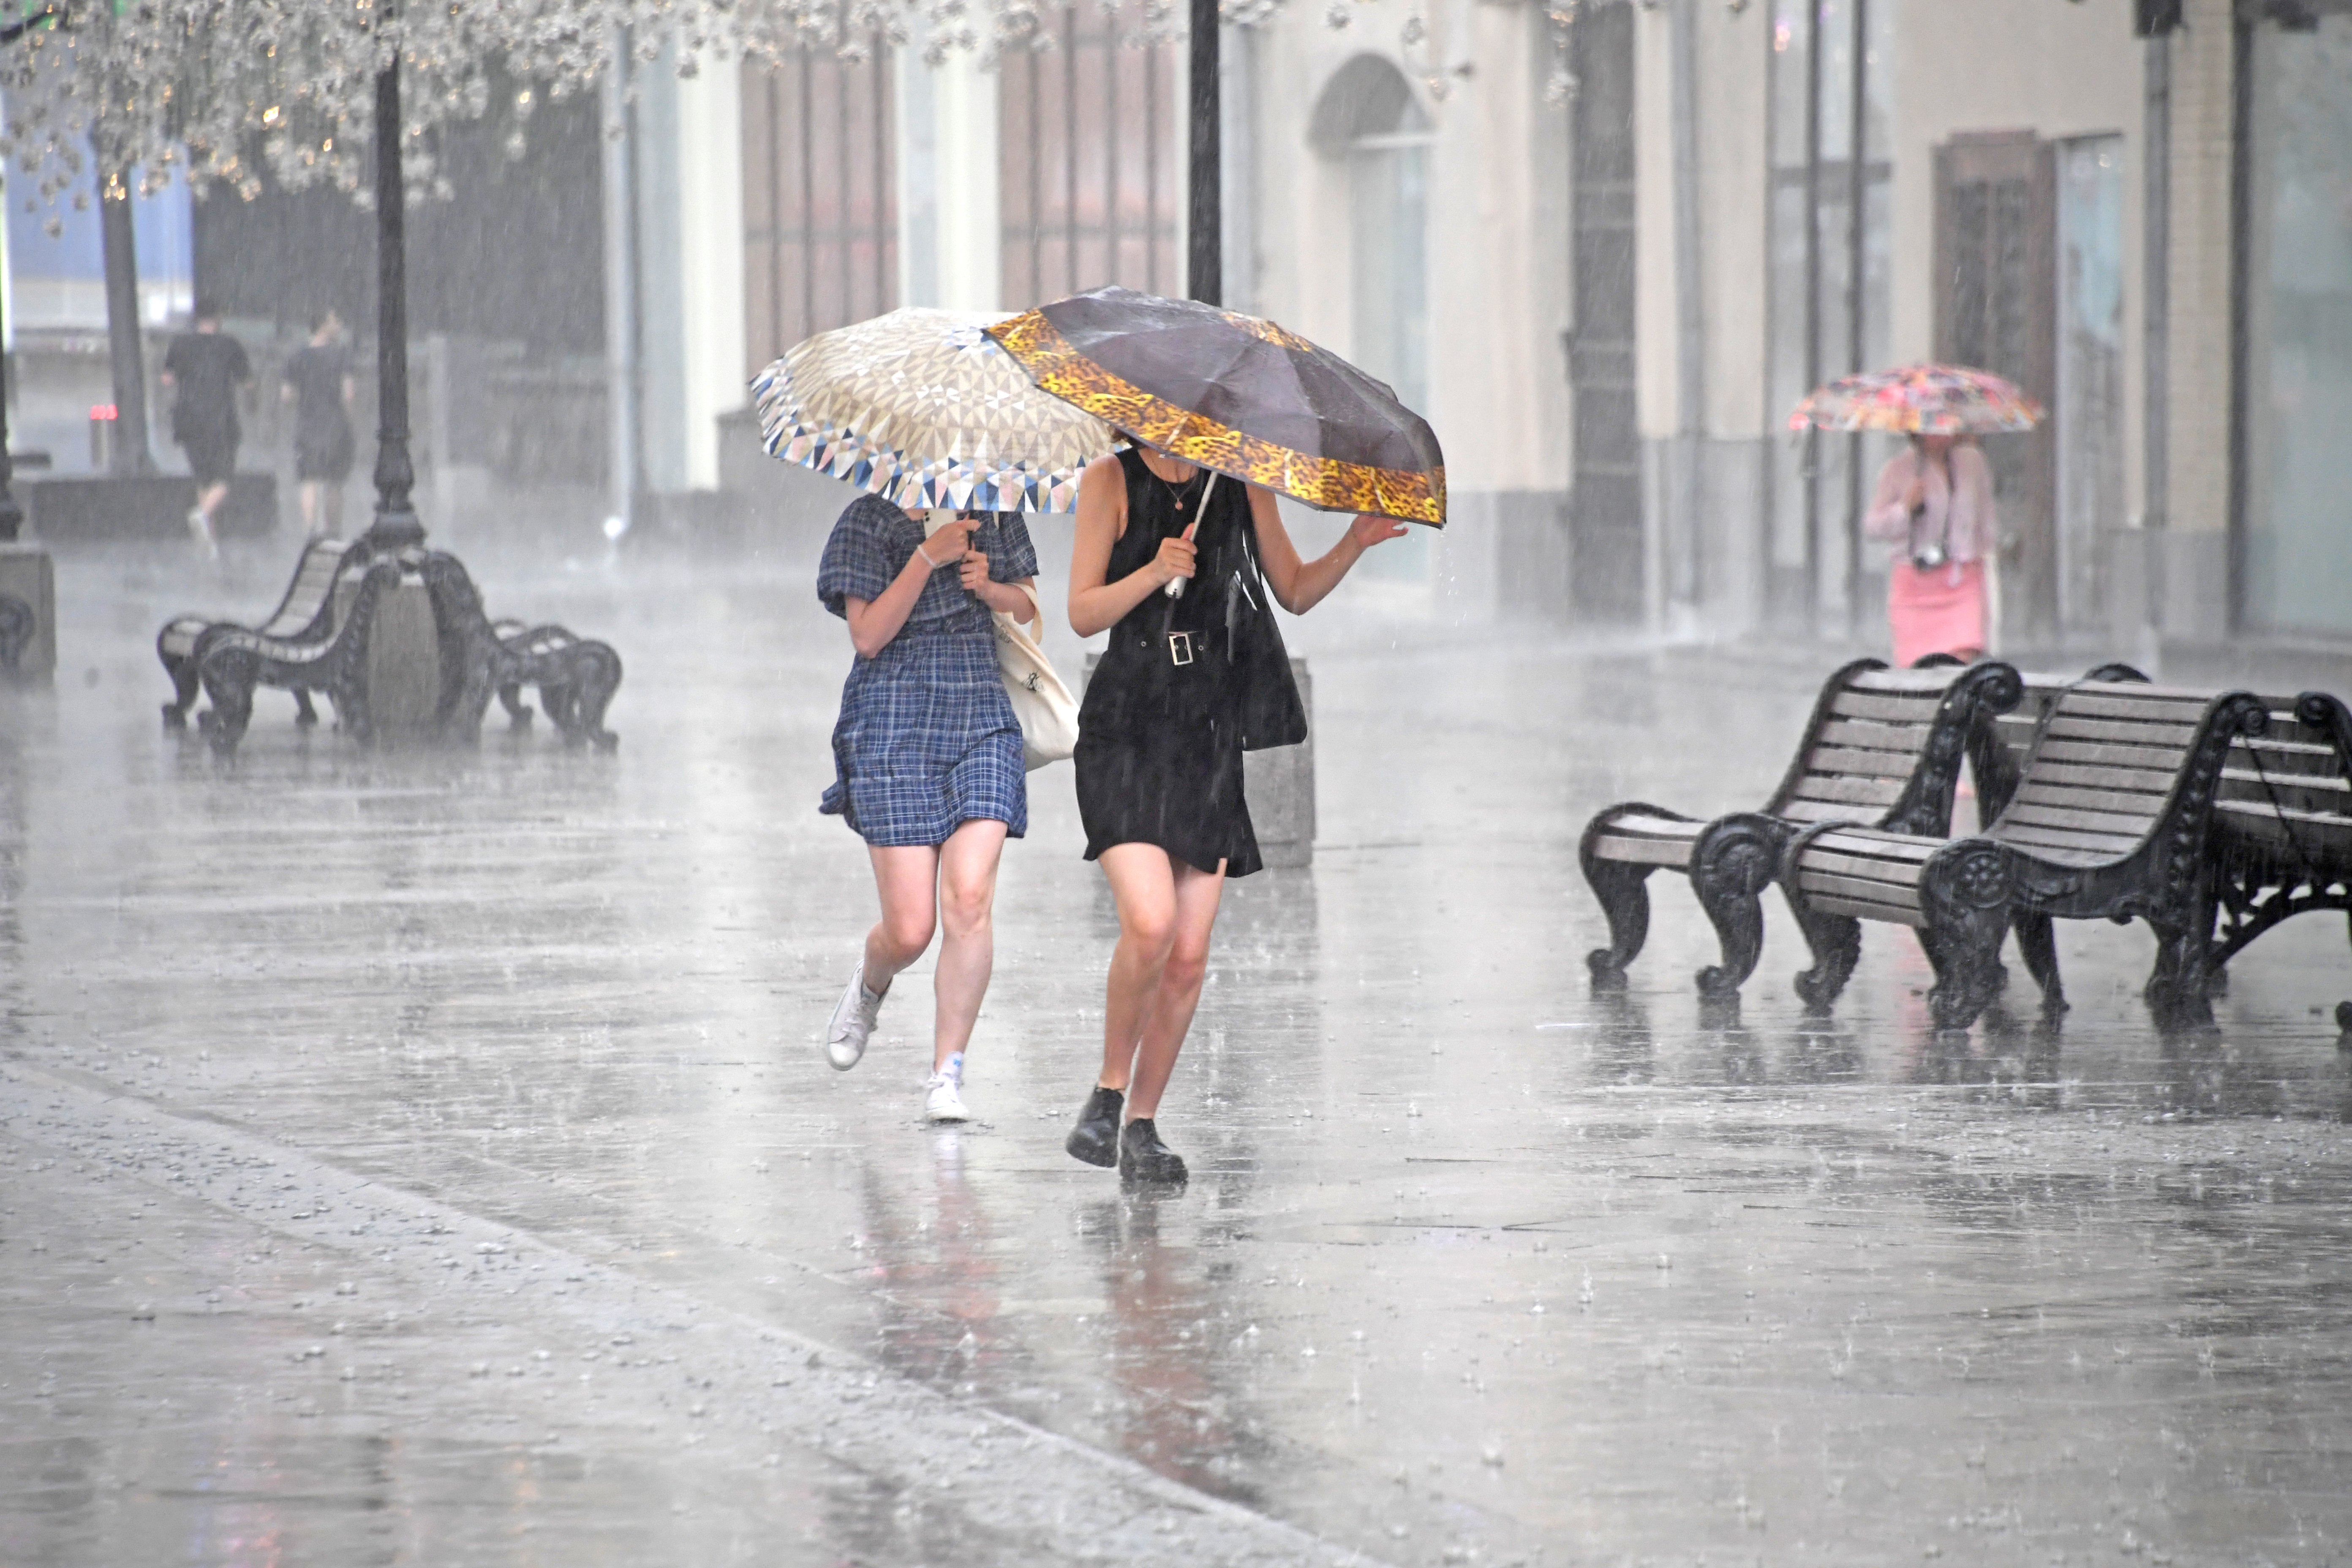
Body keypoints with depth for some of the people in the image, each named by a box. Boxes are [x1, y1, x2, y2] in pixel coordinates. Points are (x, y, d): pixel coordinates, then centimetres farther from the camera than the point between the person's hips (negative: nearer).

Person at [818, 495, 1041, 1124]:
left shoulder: (996, 515, 12)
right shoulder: (872, 517, -1)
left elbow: (1029, 605, 21)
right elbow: (868, 635, -7)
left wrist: (989, 585, -2)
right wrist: (929, 557, -18)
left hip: (982, 719, 3)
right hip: (892, 725, -3)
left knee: (969, 898, -16)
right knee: (910, 929, -7)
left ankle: (946, 1075, -8)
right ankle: (870, 985, 31)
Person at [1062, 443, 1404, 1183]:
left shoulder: (1243, 484, 9)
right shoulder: (1111, 480, 0)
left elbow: (1295, 594, 17)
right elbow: (1083, 613, -3)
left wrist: (1353, 546, 0)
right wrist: (1154, 573, -19)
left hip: (1210, 734, 4)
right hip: (1125, 729, -4)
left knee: (1189, 953, 0)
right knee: (1149, 922, -21)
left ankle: (1142, 1124, 13)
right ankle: (1109, 1091, -1)